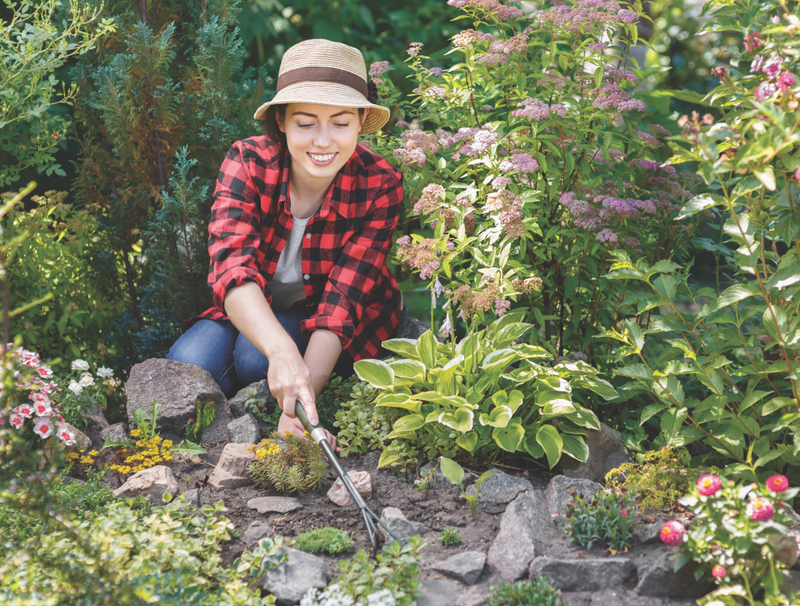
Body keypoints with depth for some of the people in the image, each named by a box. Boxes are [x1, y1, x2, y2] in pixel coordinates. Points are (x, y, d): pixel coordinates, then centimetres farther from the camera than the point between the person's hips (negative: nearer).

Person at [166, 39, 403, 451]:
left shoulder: (379, 186, -23)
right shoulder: (248, 163, -22)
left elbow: (343, 300, -28)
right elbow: (232, 266, -38)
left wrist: (304, 394, -45)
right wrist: (282, 349, -58)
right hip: (251, 314, 2)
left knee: (254, 357, -30)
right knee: (189, 362, -27)